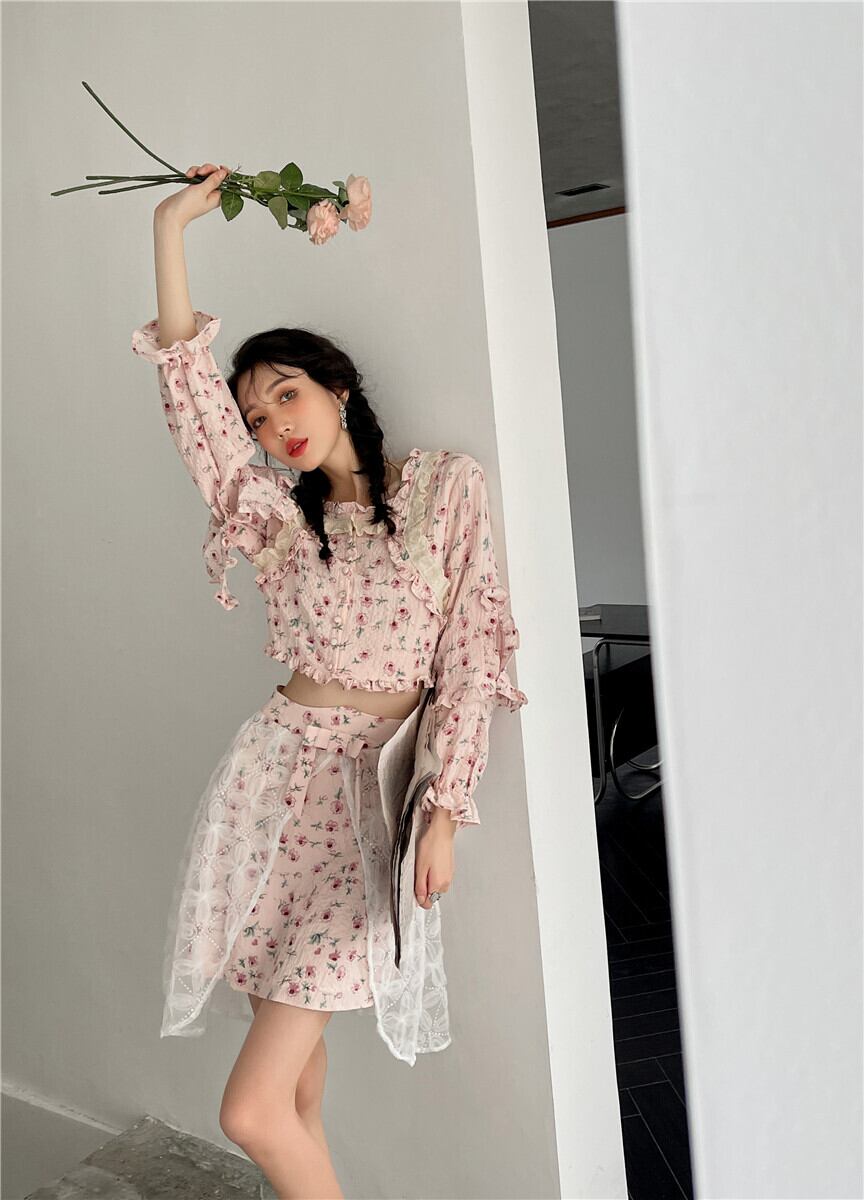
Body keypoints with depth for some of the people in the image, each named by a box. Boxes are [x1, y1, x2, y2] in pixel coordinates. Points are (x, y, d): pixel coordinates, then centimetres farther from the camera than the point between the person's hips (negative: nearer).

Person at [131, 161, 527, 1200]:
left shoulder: (448, 485, 5)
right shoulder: (276, 509, 13)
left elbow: (472, 654, 0)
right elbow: (192, 395, -1)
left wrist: (444, 811, -8)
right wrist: (170, 228, -4)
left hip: (381, 783, -3)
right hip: (282, 769, 4)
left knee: (255, 1108, -8)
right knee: (292, 1045, 8)